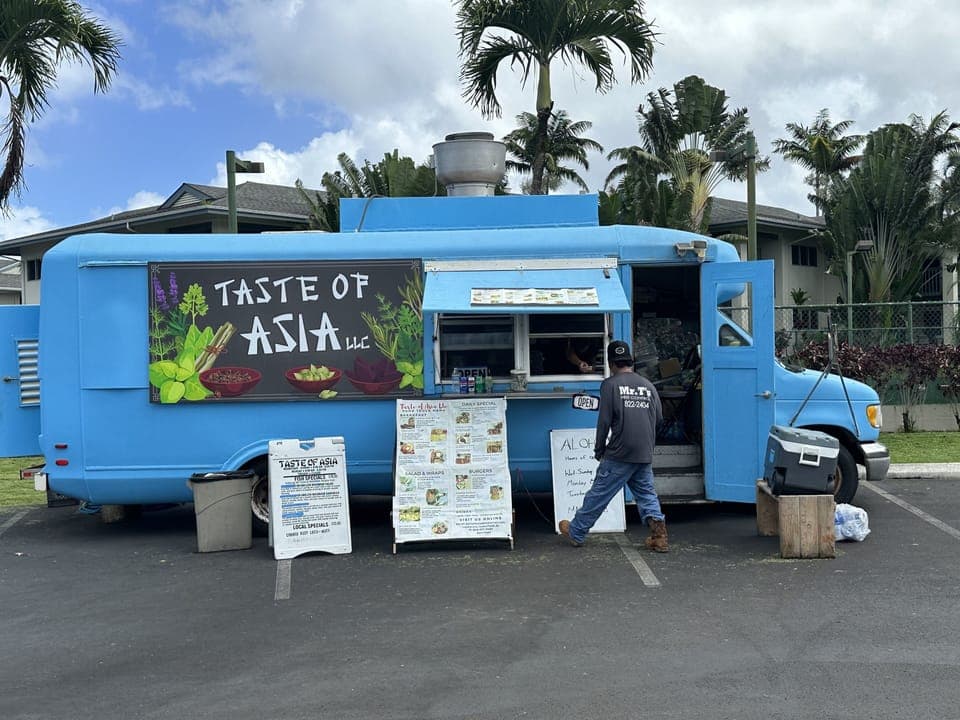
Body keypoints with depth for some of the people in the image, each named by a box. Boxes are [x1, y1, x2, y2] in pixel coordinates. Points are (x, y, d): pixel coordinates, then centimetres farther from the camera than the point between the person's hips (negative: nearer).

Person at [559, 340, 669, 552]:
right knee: (646, 494, 13)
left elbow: (604, 421, -8)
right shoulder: (648, 385, 9)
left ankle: (576, 533, 15)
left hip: (619, 454, -4)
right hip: (645, 455, 5)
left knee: (598, 493, 4)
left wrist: (599, 450, 2)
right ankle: (659, 535, 2)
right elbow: (659, 417, 12)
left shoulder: (610, 384, -6)